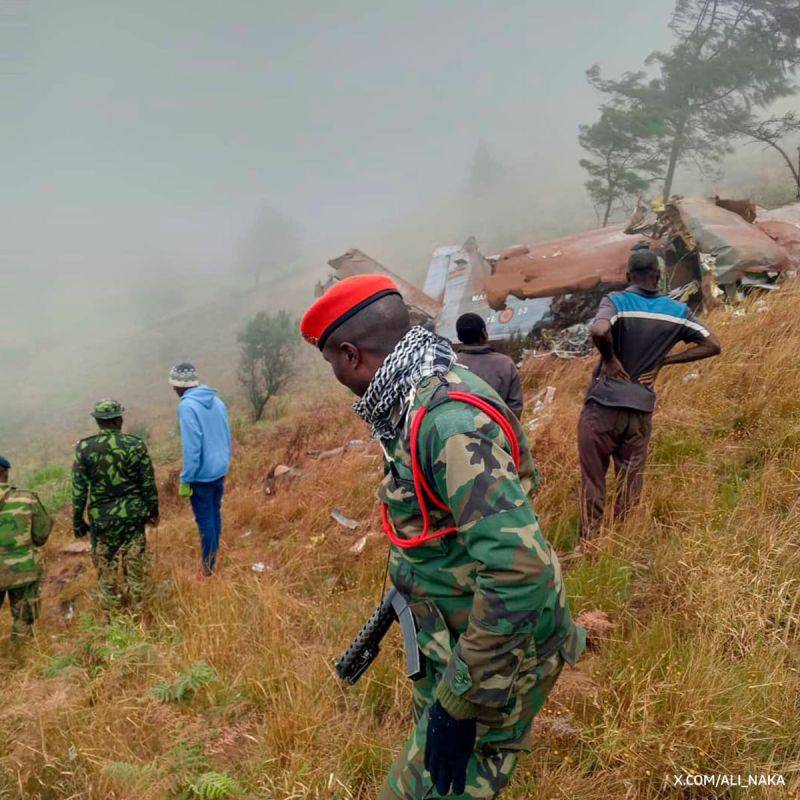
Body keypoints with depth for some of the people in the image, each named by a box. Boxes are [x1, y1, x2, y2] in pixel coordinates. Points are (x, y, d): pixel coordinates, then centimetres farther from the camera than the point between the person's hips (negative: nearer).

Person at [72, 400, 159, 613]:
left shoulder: (84, 448, -8)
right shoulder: (136, 445, -10)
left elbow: (79, 489, -5)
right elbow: (148, 484, -4)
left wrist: (77, 521, 6)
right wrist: (153, 511, 10)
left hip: (101, 518, 1)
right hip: (133, 515, 0)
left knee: (105, 564, 15)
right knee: (134, 563, 12)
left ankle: (110, 611, 26)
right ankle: (137, 607, 23)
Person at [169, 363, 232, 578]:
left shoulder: (187, 406, -17)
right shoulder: (217, 401, 5)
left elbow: (191, 446, -21)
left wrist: (185, 480, -14)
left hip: (202, 474, -7)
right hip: (220, 470, 7)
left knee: (205, 520, 3)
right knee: (215, 514, 19)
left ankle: (208, 570, 15)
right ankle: (211, 559, 35)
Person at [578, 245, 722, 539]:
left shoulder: (616, 301, -9)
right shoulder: (677, 311, 4)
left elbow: (599, 331, -30)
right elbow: (712, 346, 7)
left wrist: (610, 359, -11)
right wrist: (663, 361, 6)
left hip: (603, 405, -3)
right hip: (642, 410, 4)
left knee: (593, 479, 7)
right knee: (631, 481, 14)